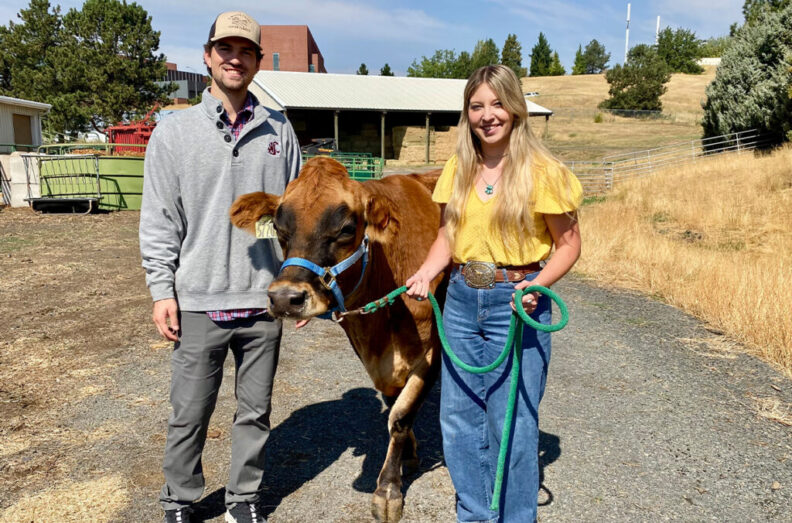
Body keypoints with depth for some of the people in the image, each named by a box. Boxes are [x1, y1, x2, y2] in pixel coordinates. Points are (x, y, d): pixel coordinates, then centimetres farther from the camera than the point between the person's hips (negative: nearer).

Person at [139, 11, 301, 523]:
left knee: (255, 412, 13)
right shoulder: (174, 131, 1)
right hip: (198, 302, -1)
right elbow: (158, 221, 2)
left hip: (264, 300, 1)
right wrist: (162, 291, -4)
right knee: (190, 415, 10)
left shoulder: (279, 130, 5)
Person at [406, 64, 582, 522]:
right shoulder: (458, 169, 6)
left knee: (512, 423, 5)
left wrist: (537, 285, -20)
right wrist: (426, 273, -3)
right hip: (462, 300, 6)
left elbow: (569, 244, -4)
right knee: (458, 417, 14)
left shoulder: (542, 170, -9)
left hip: (517, 302, -5)